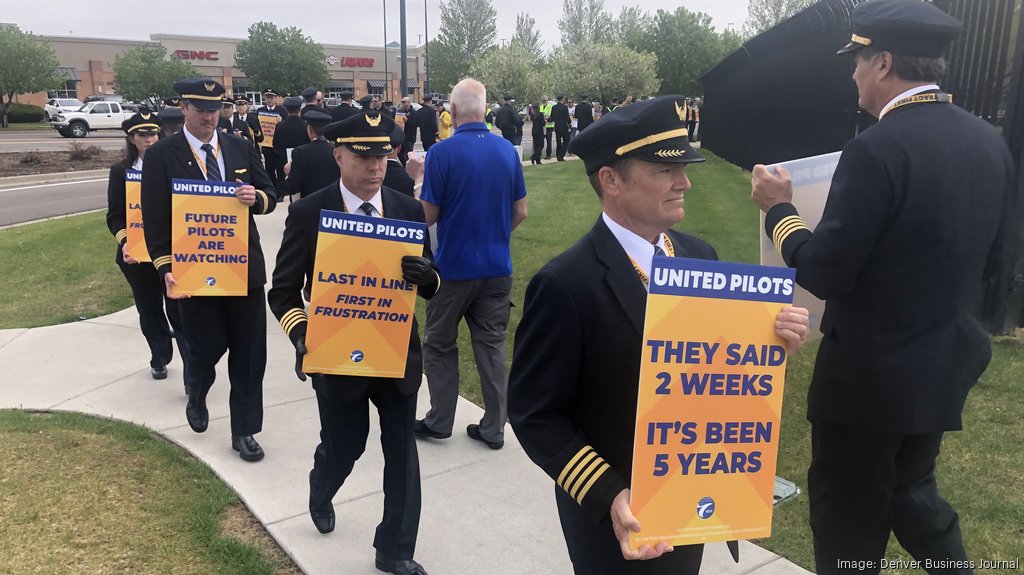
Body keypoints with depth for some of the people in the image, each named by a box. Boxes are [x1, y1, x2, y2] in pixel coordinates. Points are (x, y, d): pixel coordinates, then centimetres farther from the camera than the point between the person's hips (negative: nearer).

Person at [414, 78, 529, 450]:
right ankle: (493, 429, 19)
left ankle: (439, 422, 23)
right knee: (491, 346, 12)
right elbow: (520, 212, 5)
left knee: (440, 345, 14)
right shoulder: (507, 150, -1)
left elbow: (428, 216, -11)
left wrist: (419, 189, 9)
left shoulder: (442, 153, -14)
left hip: (453, 266, -4)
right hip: (497, 267, 4)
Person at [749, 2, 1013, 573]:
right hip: (945, 363, 8)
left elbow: (824, 273, -21)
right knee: (912, 490, 28)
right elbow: (989, 250, 11)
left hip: (871, 371, -7)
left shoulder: (878, 148, -24)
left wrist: (779, 208, -6)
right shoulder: (989, 141, 1)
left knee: (849, 518, 13)